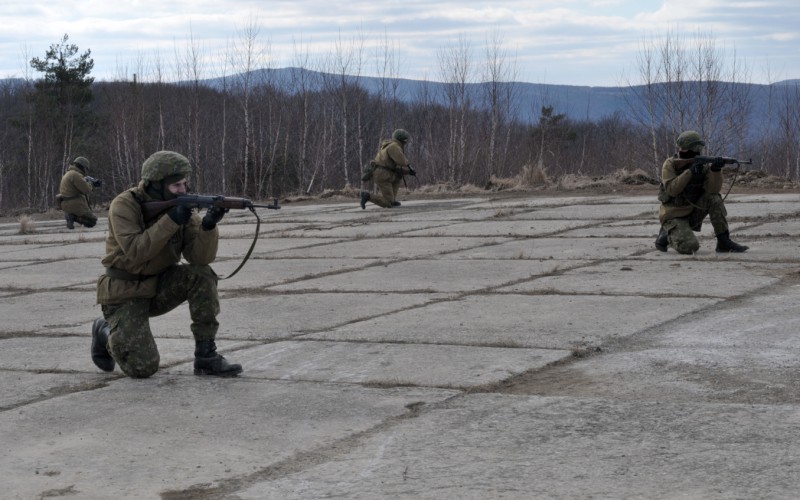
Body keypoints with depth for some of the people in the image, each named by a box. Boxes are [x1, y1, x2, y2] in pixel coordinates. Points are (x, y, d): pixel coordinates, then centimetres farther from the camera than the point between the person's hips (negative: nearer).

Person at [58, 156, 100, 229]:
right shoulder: (75, 175, -16)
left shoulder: (68, 174, 17)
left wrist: (93, 185, 22)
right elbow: (86, 189, -17)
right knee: (92, 221, 2)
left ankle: (71, 215, 2)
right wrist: (89, 183, 4)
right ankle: (73, 217, -14)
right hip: (75, 206, -10)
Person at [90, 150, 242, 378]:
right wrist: (171, 220, -34)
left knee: (202, 276, -23)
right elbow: (135, 252, -31)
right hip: (126, 292, -5)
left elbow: (199, 257, -16)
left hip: (161, 286, 5)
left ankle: (206, 355, -15)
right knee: (142, 367, -17)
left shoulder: (182, 206, -6)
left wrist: (208, 225, -34)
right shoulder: (124, 205, -18)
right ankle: (105, 332, 16)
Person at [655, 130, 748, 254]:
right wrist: (690, 172, -31)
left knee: (714, 199, -20)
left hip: (693, 214, 4)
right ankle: (666, 235, 4)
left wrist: (716, 170, -33)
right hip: (674, 216, -4)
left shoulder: (702, 165, -3)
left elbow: (713, 189, -17)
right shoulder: (670, 164, -11)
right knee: (690, 247, -28)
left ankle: (724, 241, -12)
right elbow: (671, 190, -25)